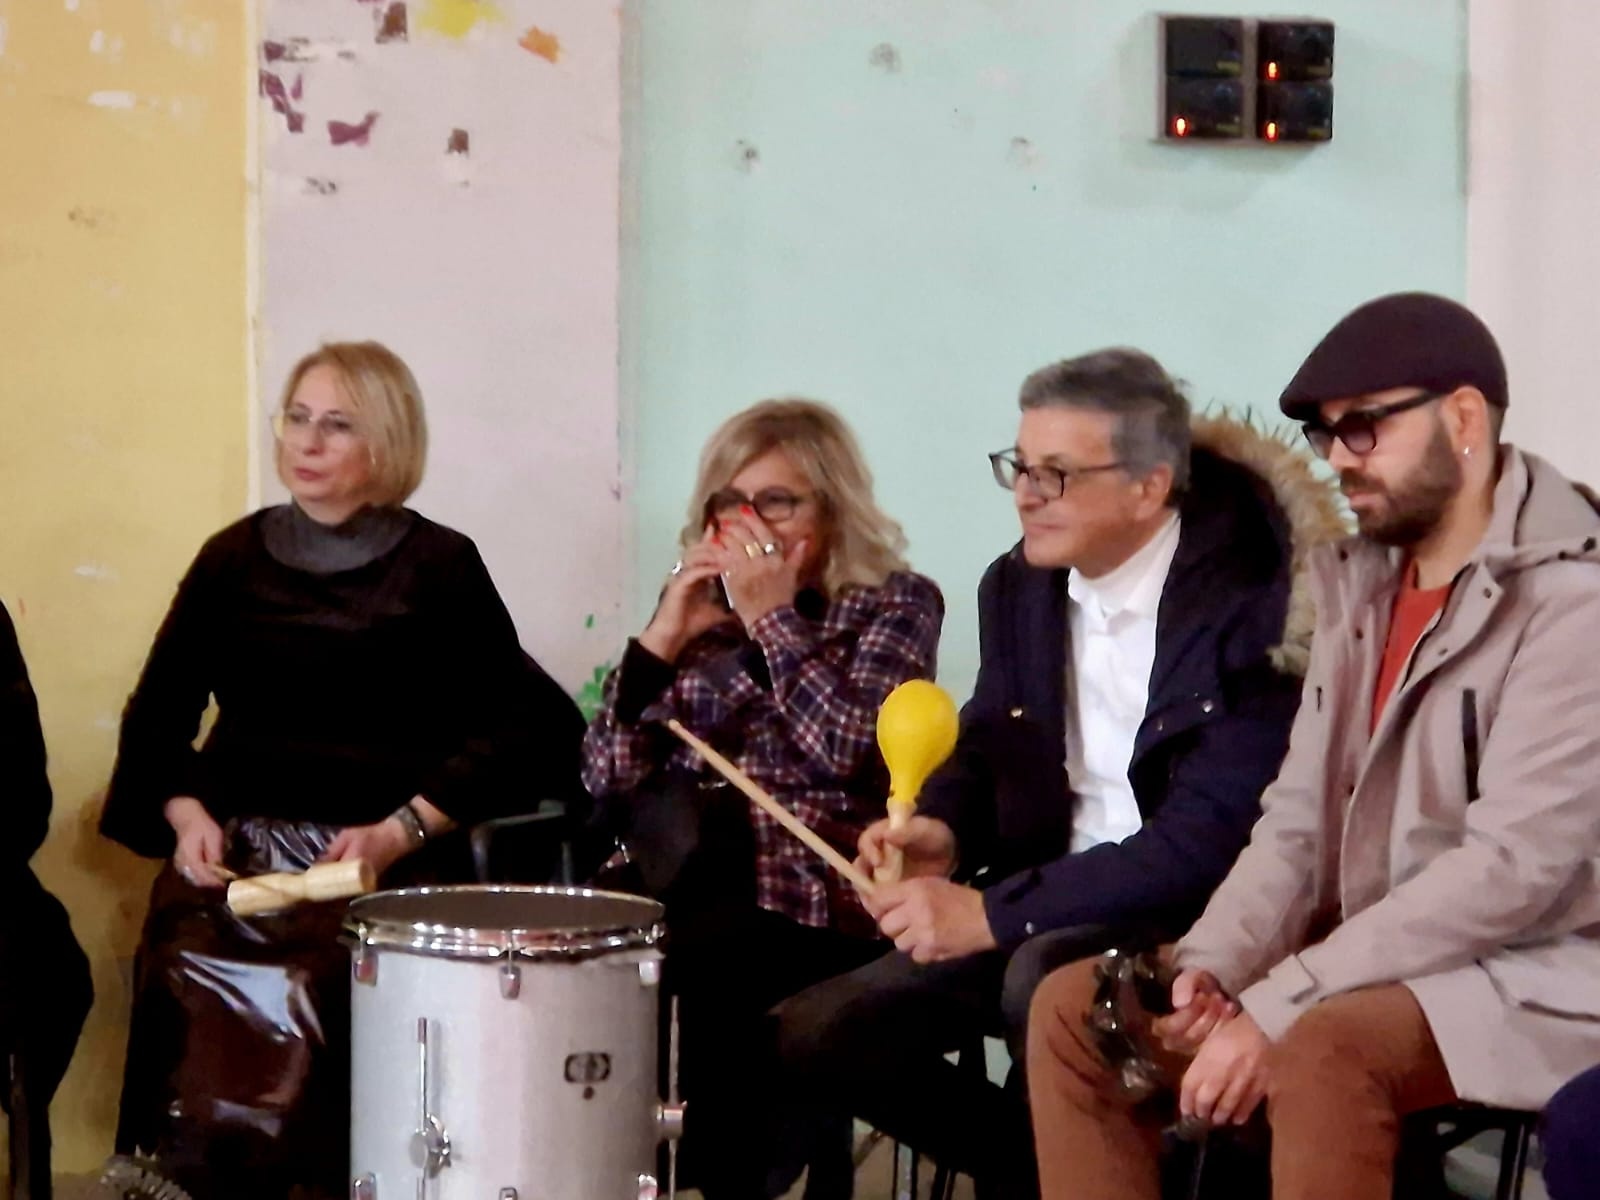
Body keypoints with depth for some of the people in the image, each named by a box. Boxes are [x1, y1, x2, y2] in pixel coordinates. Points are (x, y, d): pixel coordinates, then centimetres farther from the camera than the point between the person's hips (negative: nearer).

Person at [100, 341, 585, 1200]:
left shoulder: (439, 567, 4)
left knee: (301, 1004, -26)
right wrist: (186, 814, -3)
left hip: (376, 865, -3)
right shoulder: (235, 558, 14)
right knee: (191, 994, -22)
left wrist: (401, 830, -12)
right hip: (233, 852, 3)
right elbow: (159, 712, 15)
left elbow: (511, 727, -1)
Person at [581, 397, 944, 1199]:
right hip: (688, 887, 5)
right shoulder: (702, 606, 15)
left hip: (810, 904, -5)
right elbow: (605, 779, 6)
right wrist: (664, 637, -3)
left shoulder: (894, 606, 4)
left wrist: (773, 617, -9)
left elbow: (849, 750, -16)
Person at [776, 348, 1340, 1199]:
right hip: (1055, 909, 7)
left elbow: (1208, 839, -24)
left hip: (1199, 915, -7)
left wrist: (994, 911, -24)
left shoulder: (1245, 602, -18)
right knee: (818, 1033, -8)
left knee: (1044, 979, -37)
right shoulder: (1020, 586, 5)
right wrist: (942, 830, -7)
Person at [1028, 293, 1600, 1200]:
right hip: (1370, 953, 8)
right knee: (1077, 1006, -3)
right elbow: (1300, 816, 9)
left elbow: (1513, 868, -24)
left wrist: (1276, 1007, -25)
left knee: (1323, 1051, -36)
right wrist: (1209, 966, -11)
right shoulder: (1359, 581, 10)